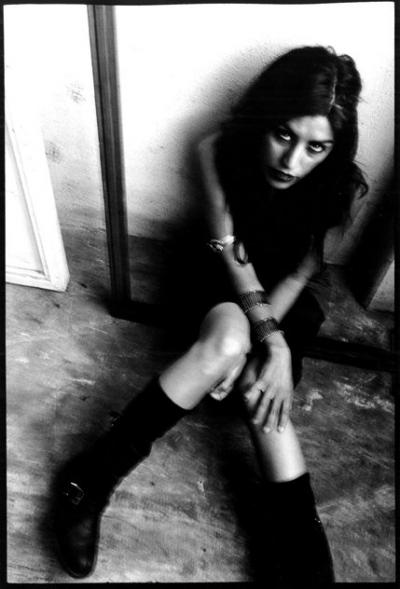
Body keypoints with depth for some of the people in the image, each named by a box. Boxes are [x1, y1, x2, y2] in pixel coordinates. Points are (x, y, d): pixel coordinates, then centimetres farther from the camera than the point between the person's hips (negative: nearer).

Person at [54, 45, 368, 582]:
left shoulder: (343, 186, -17)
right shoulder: (218, 152, -19)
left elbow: (303, 268, -12)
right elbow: (229, 248, -20)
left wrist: (268, 341, -26)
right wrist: (267, 336, -31)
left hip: (294, 291, 2)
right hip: (231, 277, -1)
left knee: (260, 384, -31)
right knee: (228, 341, -36)